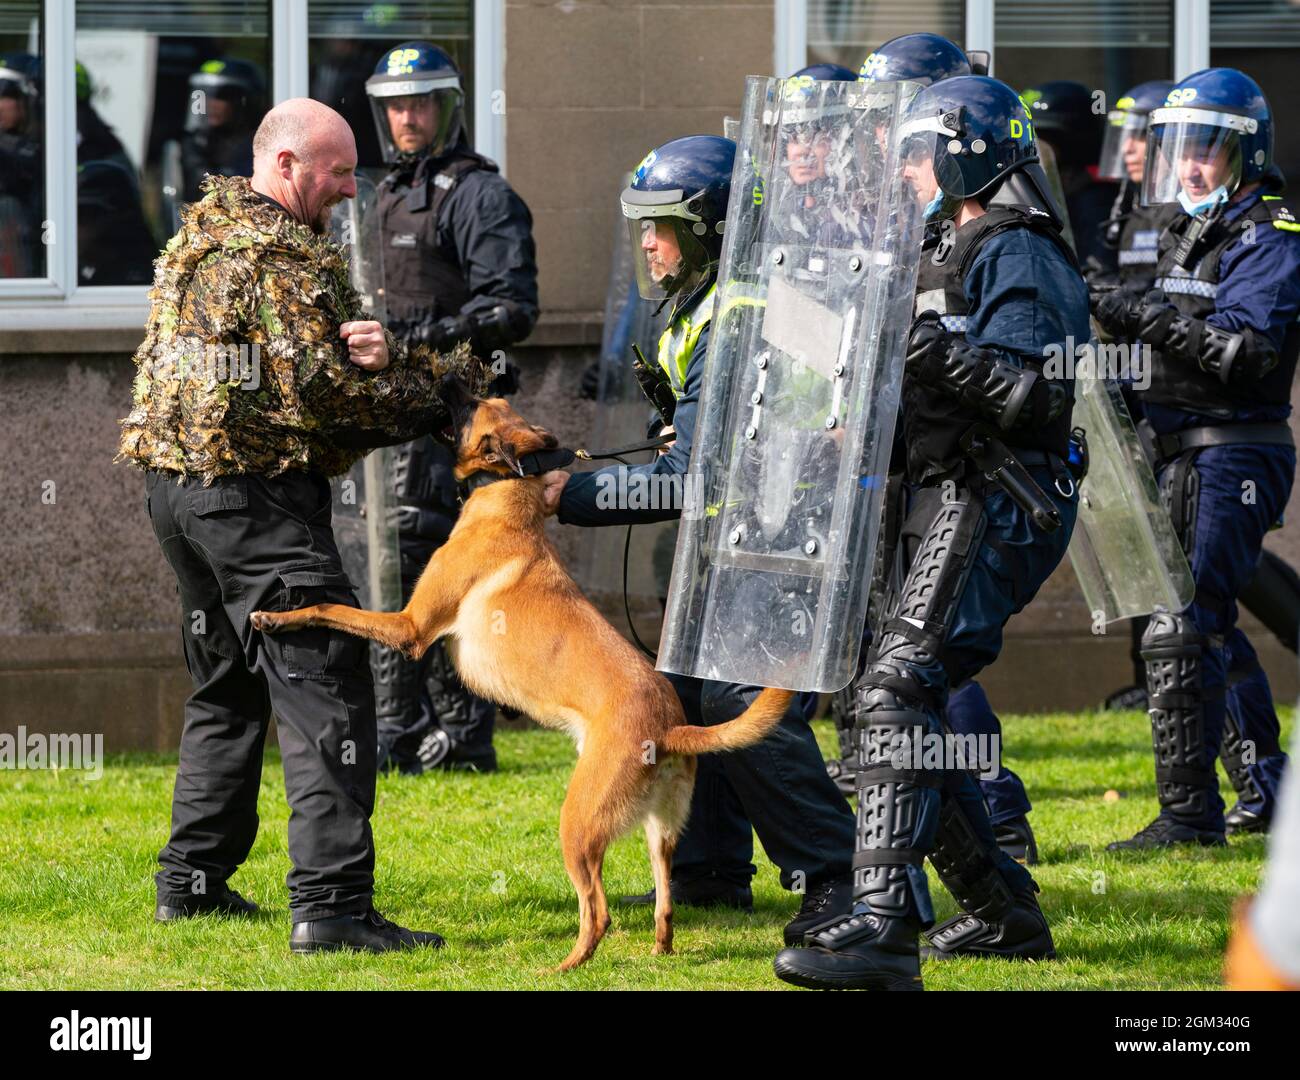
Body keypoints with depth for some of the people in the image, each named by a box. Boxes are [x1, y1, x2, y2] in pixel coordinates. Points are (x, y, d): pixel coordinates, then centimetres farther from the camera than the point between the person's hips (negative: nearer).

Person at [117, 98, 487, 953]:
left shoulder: (201, 235, 16)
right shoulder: (285, 254, -14)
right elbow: (329, 394, -15)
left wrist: (362, 351, -9)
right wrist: (441, 381, -4)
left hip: (175, 484, 10)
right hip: (256, 492, -10)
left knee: (228, 688, 22)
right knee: (327, 692, -11)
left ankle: (193, 879, 25)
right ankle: (331, 904, -18)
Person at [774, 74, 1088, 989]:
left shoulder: (1017, 255, -10)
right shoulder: (968, 253, 22)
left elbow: (1041, 398, -21)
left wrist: (954, 359, -30)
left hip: (995, 508, -11)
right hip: (951, 504, 11)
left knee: (897, 690, -22)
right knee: (897, 702, 12)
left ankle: (884, 923, -33)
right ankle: (1003, 911, 20)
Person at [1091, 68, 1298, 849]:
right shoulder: (1191, 233, 17)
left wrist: (1151, 320, -26)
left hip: (1235, 458, -10)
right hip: (1182, 455, 10)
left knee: (1182, 630, -15)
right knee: (1210, 629, 17)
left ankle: (1190, 811, -14)